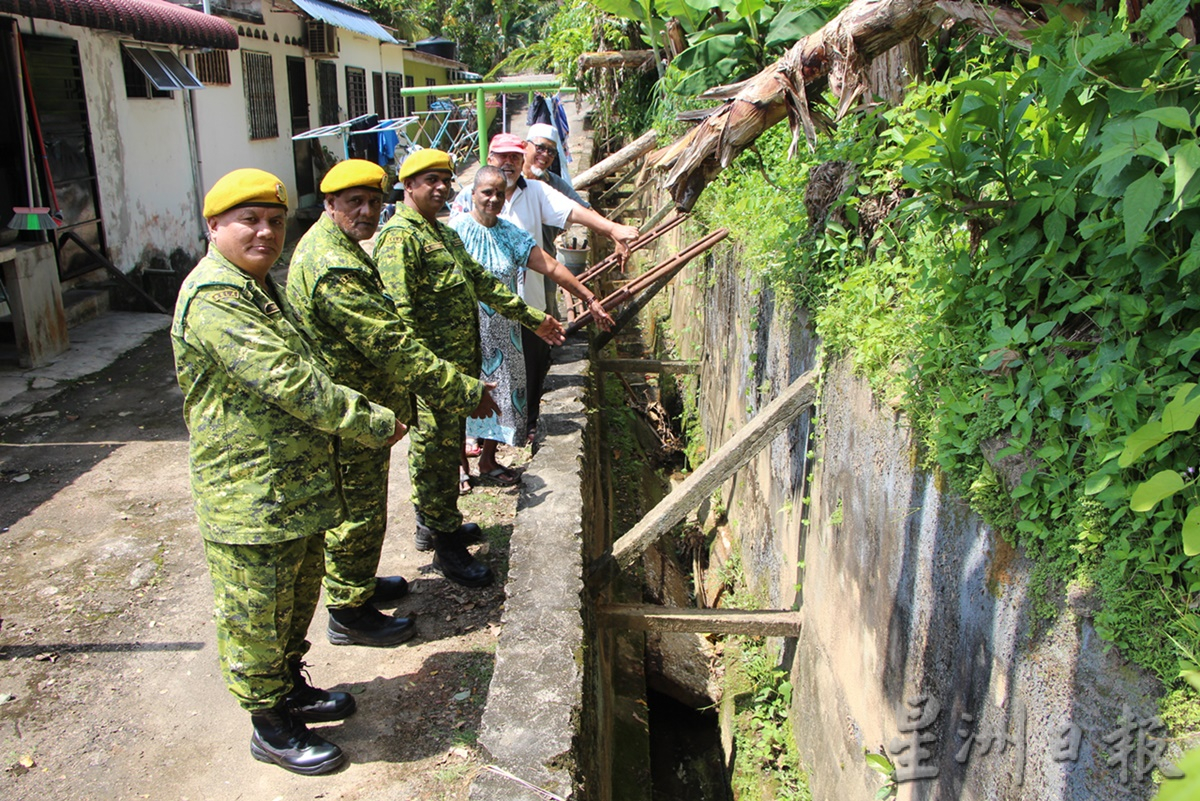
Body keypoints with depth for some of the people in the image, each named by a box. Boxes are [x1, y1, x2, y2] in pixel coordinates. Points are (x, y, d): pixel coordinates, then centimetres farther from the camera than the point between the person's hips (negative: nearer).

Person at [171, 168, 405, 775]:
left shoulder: (254, 287, 14)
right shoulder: (213, 298, -21)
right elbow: (290, 381, -28)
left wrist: (362, 421, 11)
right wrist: (375, 423, -20)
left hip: (294, 485, 10)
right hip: (250, 496, -10)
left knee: (297, 597, 24)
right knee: (257, 614, 8)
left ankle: (290, 687, 44)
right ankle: (270, 726, 26)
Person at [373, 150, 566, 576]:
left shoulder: (443, 233, 19)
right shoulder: (399, 236, -13)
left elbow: (482, 282, 24)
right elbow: (398, 312, -22)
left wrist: (532, 317, 22)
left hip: (460, 362, 10)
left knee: (449, 448, 18)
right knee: (435, 451, 0)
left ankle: (442, 522, 32)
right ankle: (442, 540, 12)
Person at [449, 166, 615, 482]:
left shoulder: (509, 233, 5)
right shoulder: (457, 229, -8)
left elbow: (550, 268, 3)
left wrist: (590, 300, 1)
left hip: (502, 331, 5)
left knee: (500, 390, 9)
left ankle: (488, 461, 25)